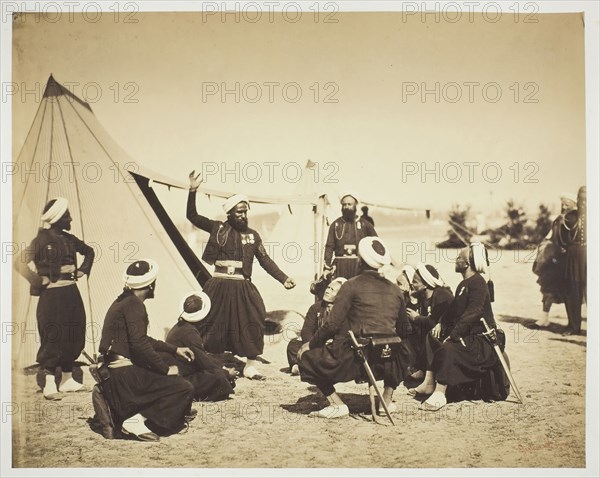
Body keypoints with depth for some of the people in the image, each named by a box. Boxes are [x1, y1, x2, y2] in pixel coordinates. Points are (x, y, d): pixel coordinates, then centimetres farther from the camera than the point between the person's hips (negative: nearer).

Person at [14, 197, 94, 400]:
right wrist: (40, 281, -17)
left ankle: (67, 379, 22)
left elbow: (89, 251, 27)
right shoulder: (42, 240, -11)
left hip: (71, 292, 7)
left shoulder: (68, 238, 10)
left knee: (74, 337, 10)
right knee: (53, 338, -6)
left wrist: (83, 270, 14)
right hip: (52, 295, -7)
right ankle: (49, 385, 0)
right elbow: (20, 262, -21)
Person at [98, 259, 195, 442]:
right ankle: (137, 420, -17)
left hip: (117, 370, 10)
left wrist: (174, 349, 26)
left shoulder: (124, 301, 17)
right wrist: (166, 369, -14)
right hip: (125, 374, -10)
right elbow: (139, 344, -22)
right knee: (184, 388, -13)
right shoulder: (134, 304, -14)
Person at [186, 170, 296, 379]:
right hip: (219, 287, -2)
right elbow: (192, 216, 0)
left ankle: (251, 366, 10)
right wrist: (193, 190, -10)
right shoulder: (218, 228, 3)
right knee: (213, 326, 4)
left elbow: (265, 260, 9)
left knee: (251, 324, -3)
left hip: (243, 287, 2)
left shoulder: (252, 235, 8)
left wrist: (284, 278, 0)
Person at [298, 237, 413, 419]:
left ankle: (337, 404, 3)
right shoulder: (395, 290, 11)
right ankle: (387, 398, 27)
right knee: (402, 352, 41)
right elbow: (405, 330, 19)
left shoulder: (351, 286, -4)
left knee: (307, 357, 14)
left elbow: (332, 325, -7)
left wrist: (310, 344, 7)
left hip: (354, 358, -5)